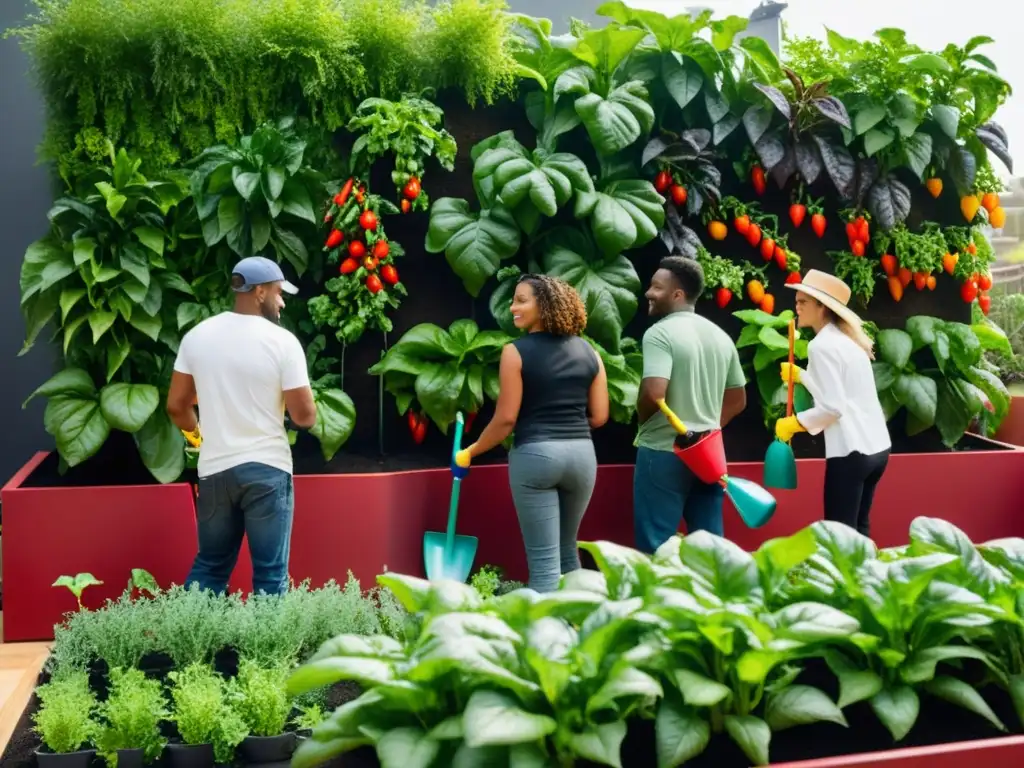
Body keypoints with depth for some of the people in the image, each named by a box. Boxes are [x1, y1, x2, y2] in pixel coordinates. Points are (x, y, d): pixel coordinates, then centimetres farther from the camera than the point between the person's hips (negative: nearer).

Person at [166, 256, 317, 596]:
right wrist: (300, 409, 12)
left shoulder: (197, 336, 2)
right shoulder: (283, 341, -11)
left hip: (214, 468, 4)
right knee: (270, 573, 5)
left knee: (209, 567, 17)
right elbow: (305, 416, -10)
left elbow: (176, 406, 7)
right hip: (266, 468, -4)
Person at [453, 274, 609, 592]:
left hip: (534, 454, -5)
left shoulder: (516, 352, -6)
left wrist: (470, 452, 6)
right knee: (567, 550, 22)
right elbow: (599, 416, 8)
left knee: (544, 559, 0)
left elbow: (506, 419, -8)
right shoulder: (589, 352, 8)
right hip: (581, 453, 5)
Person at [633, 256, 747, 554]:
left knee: (657, 546, 0)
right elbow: (737, 399, 17)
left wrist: (642, 420, -5)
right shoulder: (721, 337, 11)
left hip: (663, 452, -7)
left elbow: (653, 394, -25)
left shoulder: (660, 333, -13)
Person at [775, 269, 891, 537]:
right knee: (858, 529, 18)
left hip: (850, 451, -9)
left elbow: (832, 407, -18)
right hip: (876, 447, 9)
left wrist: (792, 424, -7)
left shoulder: (822, 345, -14)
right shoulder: (846, 339, 13)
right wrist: (800, 376, 25)